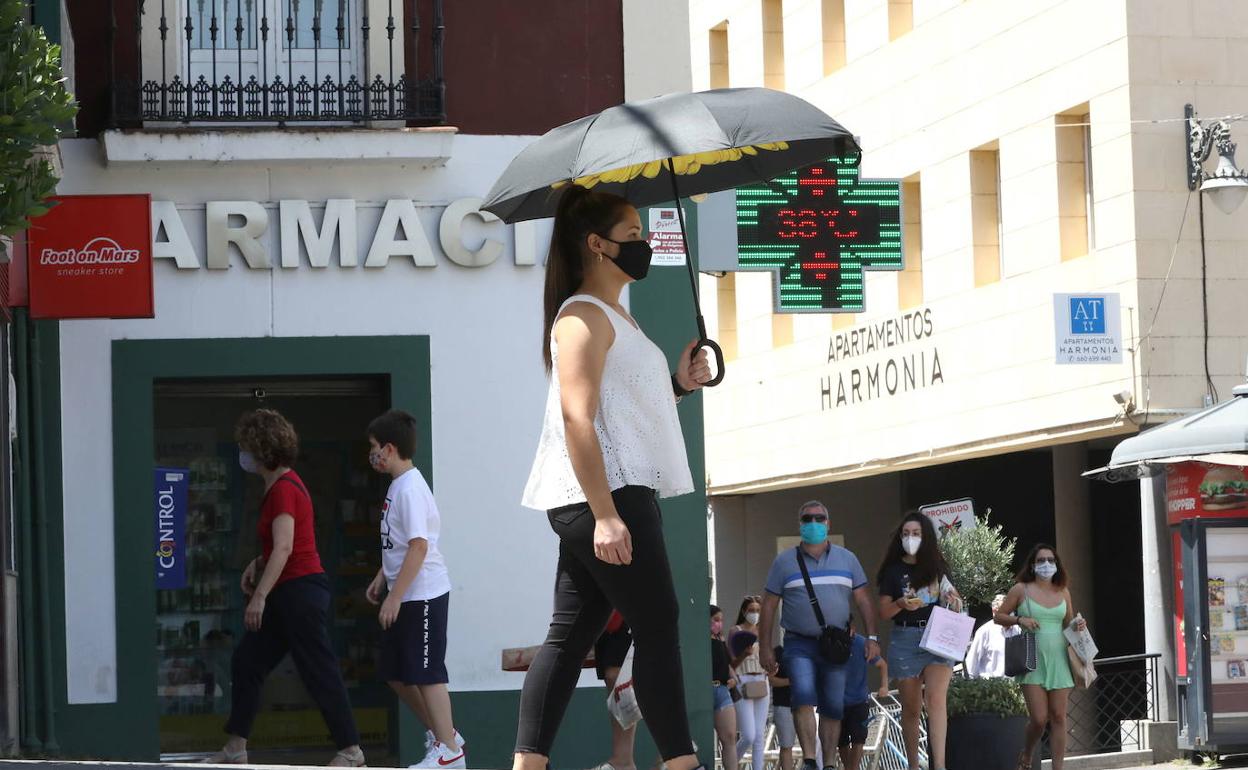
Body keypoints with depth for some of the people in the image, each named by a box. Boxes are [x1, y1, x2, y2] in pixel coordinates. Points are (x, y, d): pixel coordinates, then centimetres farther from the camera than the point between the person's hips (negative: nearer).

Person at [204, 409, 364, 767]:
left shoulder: (283, 489, -16)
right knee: (246, 662, 11)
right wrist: (258, 564, 13)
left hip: (300, 590, -11)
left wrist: (260, 596, -24)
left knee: (320, 673, -6)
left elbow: (283, 549, -23)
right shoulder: (283, 485, 14)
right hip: (288, 594, 11)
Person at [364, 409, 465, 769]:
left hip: (423, 594, -10)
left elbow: (418, 547, -22)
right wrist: (382, 578, 18)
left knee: (426, 673, -5)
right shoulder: (398, 486, 13)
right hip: (406, 595, 10)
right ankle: (441, 733, 23)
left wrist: (394, 597, -21)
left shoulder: (410, 489, -17)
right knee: (396, 672, 13)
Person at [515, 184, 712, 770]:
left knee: (570, 634, 6)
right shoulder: (585, 316, -11)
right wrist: (605, 514, -25)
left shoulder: (613, 318, 22)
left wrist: (678, 384, 14)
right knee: (657, 624, -7)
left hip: (617, 494, 10)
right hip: (604, 496, -10)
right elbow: (578, 418, -19)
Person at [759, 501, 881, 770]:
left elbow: (863, 600, 10)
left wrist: (872, 637, 0)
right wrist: (765, 647, 1)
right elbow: (769, 605, 6)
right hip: (799, 644, -2)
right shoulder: (784, 562, 6)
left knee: (833, 708, 3)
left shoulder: (847, 559, 11)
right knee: (804, 697, -22)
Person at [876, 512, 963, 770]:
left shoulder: (936, 567, 9)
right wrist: (901, 604, -18)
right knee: (911, 708, 7)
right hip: (905, 639, 0)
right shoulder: (894, 571, 4)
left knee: (936, 699, -17)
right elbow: (884, 613, 3)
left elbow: (953, 599, 22)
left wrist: (954, 601, -2)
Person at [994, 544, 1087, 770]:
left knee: (1058, 717, -1)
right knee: (1039, 718, -11)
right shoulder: (1021, 590, 2)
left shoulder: (1063, 592, 12)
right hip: (1032, 660, -3)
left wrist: (1078, 626, 1)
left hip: (1058, 660, 3)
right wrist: (1019, 620, -11)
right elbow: (998, 616, 6)